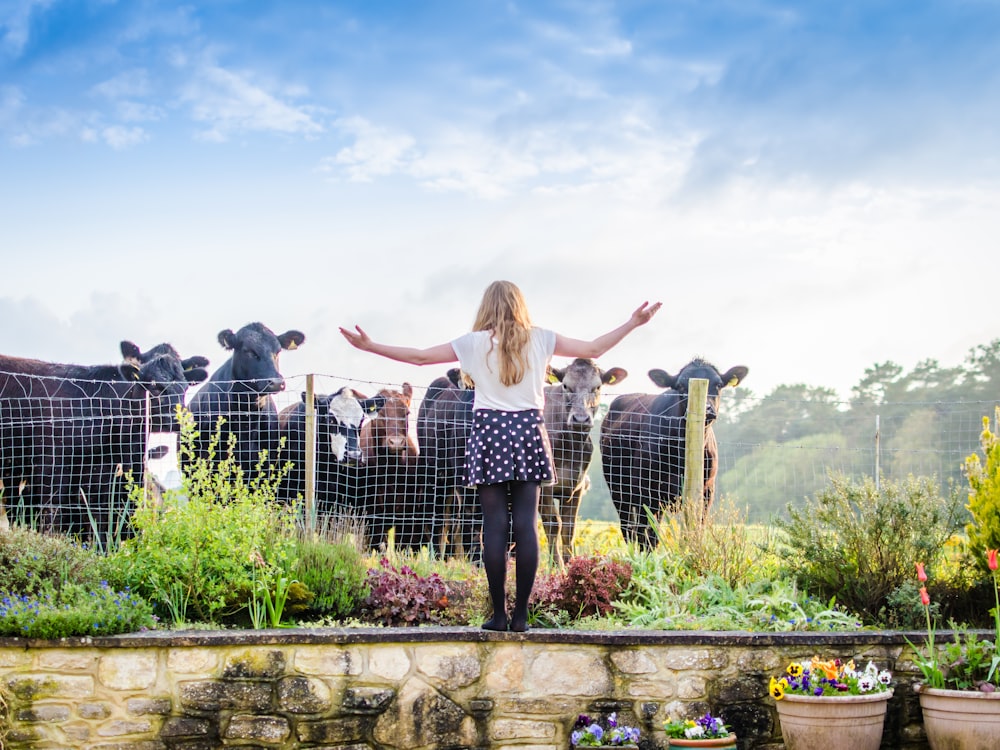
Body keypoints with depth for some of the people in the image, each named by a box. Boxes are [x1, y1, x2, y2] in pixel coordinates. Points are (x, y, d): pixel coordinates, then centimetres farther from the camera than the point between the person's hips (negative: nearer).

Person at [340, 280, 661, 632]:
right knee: (526, 524, 0)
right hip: (528, 432, 1)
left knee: (495, 525, -1)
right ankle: (520, 614, -1)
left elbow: (419, 356, 3)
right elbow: (593, 349, 12)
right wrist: (632, 324, 21)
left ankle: (499, 614, -2)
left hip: (489, 432, -1)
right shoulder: (539, 339, 7)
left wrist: (369, 345, 9)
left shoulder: (475, 343, 3)